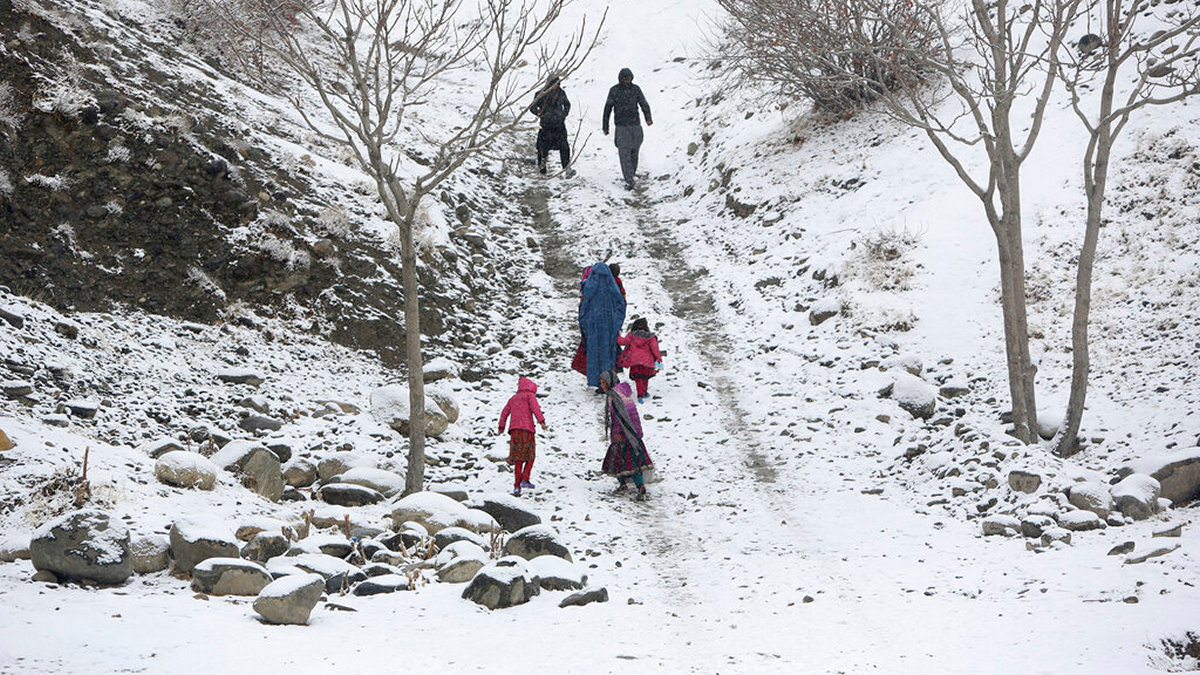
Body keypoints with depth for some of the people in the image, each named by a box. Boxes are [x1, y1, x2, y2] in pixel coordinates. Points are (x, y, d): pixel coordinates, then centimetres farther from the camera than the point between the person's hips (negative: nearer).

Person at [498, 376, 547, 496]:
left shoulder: (513, 398, 23)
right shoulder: (529, 395, 6)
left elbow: (504, 413, 24)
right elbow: (535, 407, -11)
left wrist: (501, 427, 35)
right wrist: (541, 421, -18)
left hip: (514, 429, 5)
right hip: (527, 428, -5)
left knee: (518, 459, 6)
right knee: (530, 456, 8)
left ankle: (517, 485, -1)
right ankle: (525, 479, -8)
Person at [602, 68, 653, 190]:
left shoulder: (636, 89, 3)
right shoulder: (614, 90, -2)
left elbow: (644, 104, -4)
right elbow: (607, 109, 4)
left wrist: (648, 118, -21)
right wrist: (605, 127, 5)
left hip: (635, 125, 2)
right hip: (621, 126, -2)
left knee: (634, 152, 11)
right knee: (624, 154, -11)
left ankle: (632, 173, 31)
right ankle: (629, 181, -14)